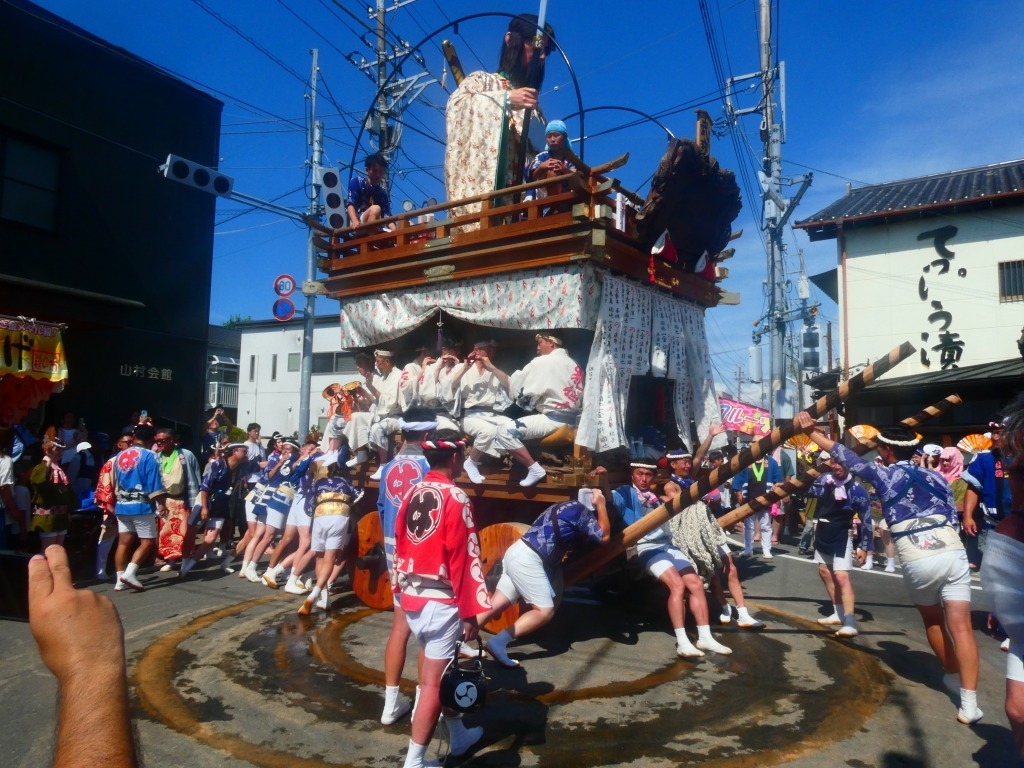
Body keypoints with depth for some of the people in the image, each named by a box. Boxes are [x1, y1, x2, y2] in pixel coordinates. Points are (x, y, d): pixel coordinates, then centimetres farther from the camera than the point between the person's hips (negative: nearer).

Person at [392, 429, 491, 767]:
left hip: (410, 597, 8)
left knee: (436, 669, 22)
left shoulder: (412, 494, 5)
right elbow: (464, 558, -18)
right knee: (433, 681, 2)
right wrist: (470, 611, -11)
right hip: (441, 601, -8)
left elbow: (399, 547, 12)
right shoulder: (455, 497, -16)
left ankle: (459, 735, 40)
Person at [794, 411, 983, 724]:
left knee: (932, 620, 23)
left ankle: (952, 677, 38)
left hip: (917, 561, -2)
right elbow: (952, 517, 17)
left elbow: (846, 457, 8)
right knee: (960, 626, -2)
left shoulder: (883, 475, 6)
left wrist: (811, 431, 14)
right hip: (953, 552, 3)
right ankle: (969, 703, -5)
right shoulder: (935, 477, 18)